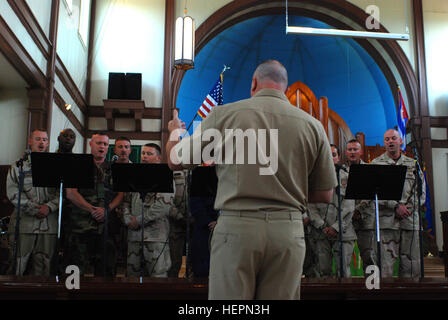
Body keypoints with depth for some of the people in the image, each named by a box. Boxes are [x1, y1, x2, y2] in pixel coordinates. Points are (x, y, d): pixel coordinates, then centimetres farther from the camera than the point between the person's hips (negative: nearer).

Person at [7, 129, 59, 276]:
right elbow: (13, 192, -2)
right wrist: (33, 208, -10)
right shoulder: (18, 166, 8)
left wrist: (49, 207, -13)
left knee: (43, 266, 4)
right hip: (24, 223, -1)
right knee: (18, 264, 0)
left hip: (48, 225, 1)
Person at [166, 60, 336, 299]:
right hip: (288, 231, 2)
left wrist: (175, 131, 30)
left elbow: (176, 161, 8)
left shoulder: (224, 114, -1)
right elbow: (325, 194, 10)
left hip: (236, 227, -2)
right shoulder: (312, 125, 5)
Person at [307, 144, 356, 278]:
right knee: (324, 271, 2)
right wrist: (322, 226, -8)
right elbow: (311, 206, 2)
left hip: (342, 232, 0)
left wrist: (336, 227, -8)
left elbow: (349, 207, 1)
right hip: (320, 232, 0)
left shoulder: (346, 178, 8)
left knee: (344, 271, -4)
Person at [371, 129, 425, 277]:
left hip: (410, 220, 3)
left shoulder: (413, 164, 16)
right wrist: (396, 206, -13)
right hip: (386, 220, -3)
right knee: (386, 264, -8)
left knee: (412, 264, 3)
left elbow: (421, 191, 12)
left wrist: (409, 208, -5)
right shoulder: (376, 163, 7)